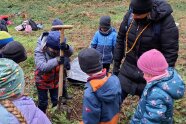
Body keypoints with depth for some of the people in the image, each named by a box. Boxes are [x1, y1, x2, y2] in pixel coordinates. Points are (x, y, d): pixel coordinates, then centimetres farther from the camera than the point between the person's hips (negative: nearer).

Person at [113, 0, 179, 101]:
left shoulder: (165, 21, -21)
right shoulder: (130, 15, -8)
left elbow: (170, 52, -18)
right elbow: (120, 40, 3)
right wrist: (116, 64, 7)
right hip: (127, 69, 4)